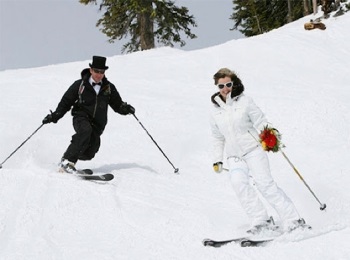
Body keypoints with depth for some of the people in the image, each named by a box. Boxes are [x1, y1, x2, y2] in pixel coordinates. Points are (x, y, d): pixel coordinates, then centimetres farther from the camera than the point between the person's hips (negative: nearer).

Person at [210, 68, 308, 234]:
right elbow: (217, 138, 24)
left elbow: (260, 122, -4)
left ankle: (292, 220, -13)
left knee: (265, 183, -17)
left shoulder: (245, 102, -1)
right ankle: (261, 221, -22)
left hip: (253, 150, -3)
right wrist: (217, 160, 20)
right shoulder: (216, 112, 11)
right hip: (234, 156, 4)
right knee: (239, 183, -23)